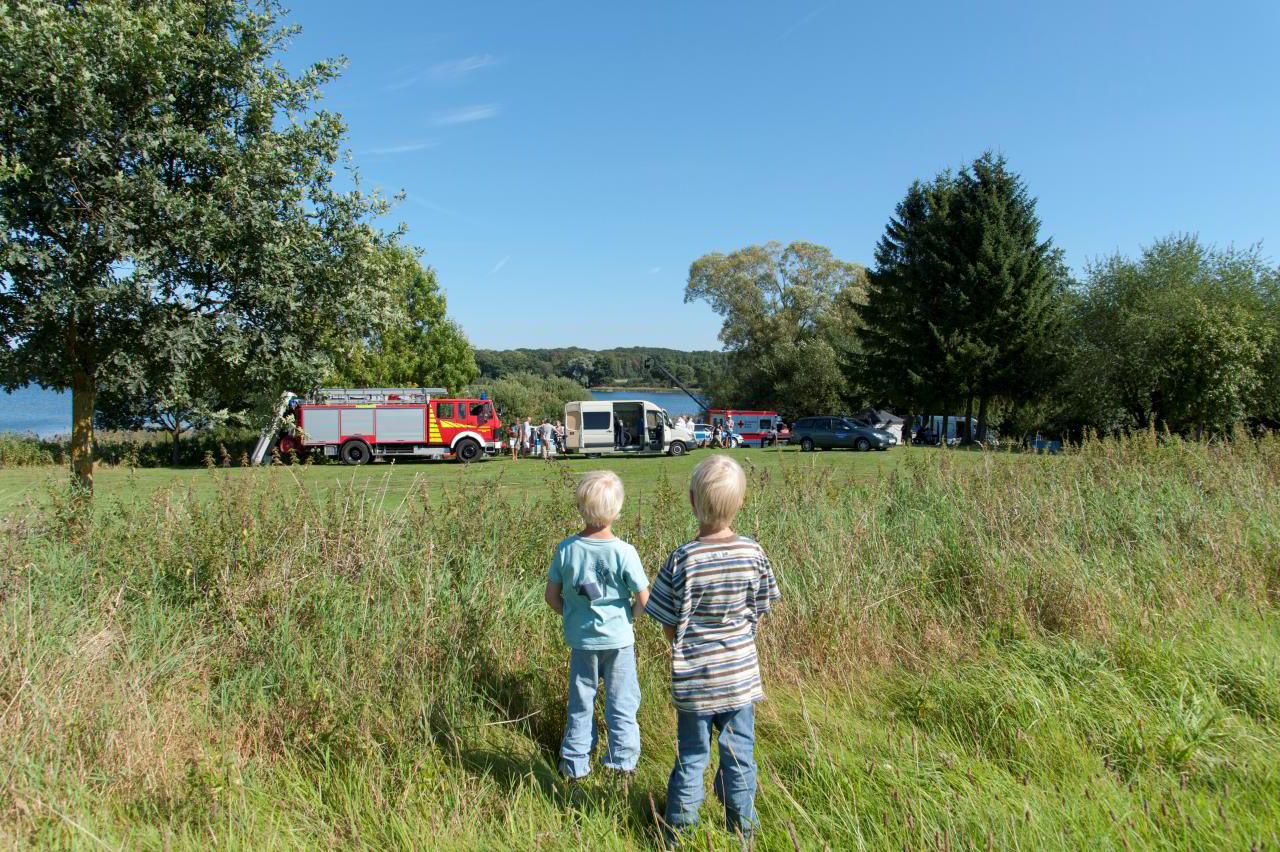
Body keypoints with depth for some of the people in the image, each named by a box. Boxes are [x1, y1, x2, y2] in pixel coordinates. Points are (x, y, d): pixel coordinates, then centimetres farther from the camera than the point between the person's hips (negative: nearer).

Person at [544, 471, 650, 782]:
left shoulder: (566, 549, -12)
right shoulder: (624, 552, -19)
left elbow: (551, 596, -4)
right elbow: (643, 598, -12)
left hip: (581, 639, 2)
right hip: (618, 639, -2)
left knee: (580, 703, 17)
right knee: (622, 702, 15)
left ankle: (575, 765, 25)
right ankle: (622, 762, 24)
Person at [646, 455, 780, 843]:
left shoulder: (682, 559, -19)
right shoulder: (753, 553, -12)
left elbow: (670, 626, -10)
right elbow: (757, 615, -1)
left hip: (693, 680, -1)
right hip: (740, 676, 1)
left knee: (692, 755, 15)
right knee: (739, 753, 17)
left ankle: (679, 829, 28)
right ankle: (742, 826, 31)